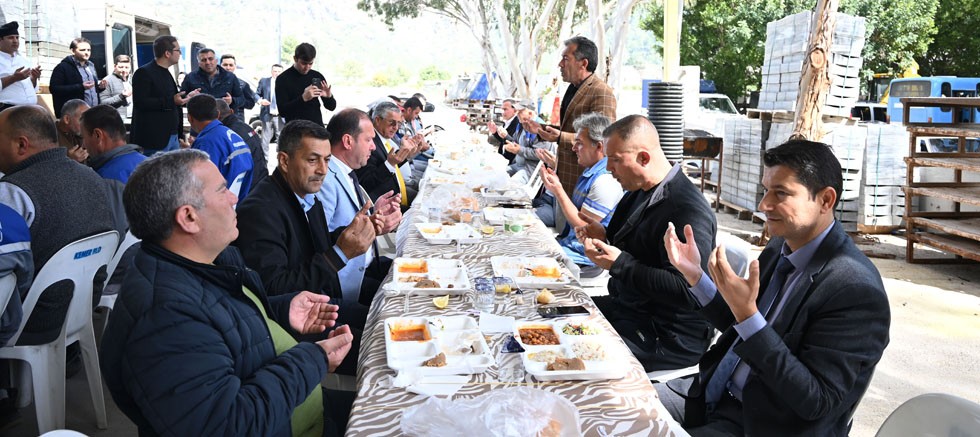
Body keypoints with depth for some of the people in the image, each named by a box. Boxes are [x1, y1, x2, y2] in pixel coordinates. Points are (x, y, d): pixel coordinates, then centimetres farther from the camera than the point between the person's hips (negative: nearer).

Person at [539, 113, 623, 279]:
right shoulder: (590, 172, 10)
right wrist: (556, 184, 6)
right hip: (570, 242, 10)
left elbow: (582, 225, -18)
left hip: (585, 255, -10)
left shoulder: (606, 181, -22)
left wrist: (558, 190, -17)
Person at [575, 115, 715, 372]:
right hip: (626, 307, 10)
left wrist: (618, 263, -27)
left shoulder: (689, 211, -23)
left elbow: (686, 291, -29)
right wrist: (605, 237, 0)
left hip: (667, 337, -10)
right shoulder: (639, 192, 8)